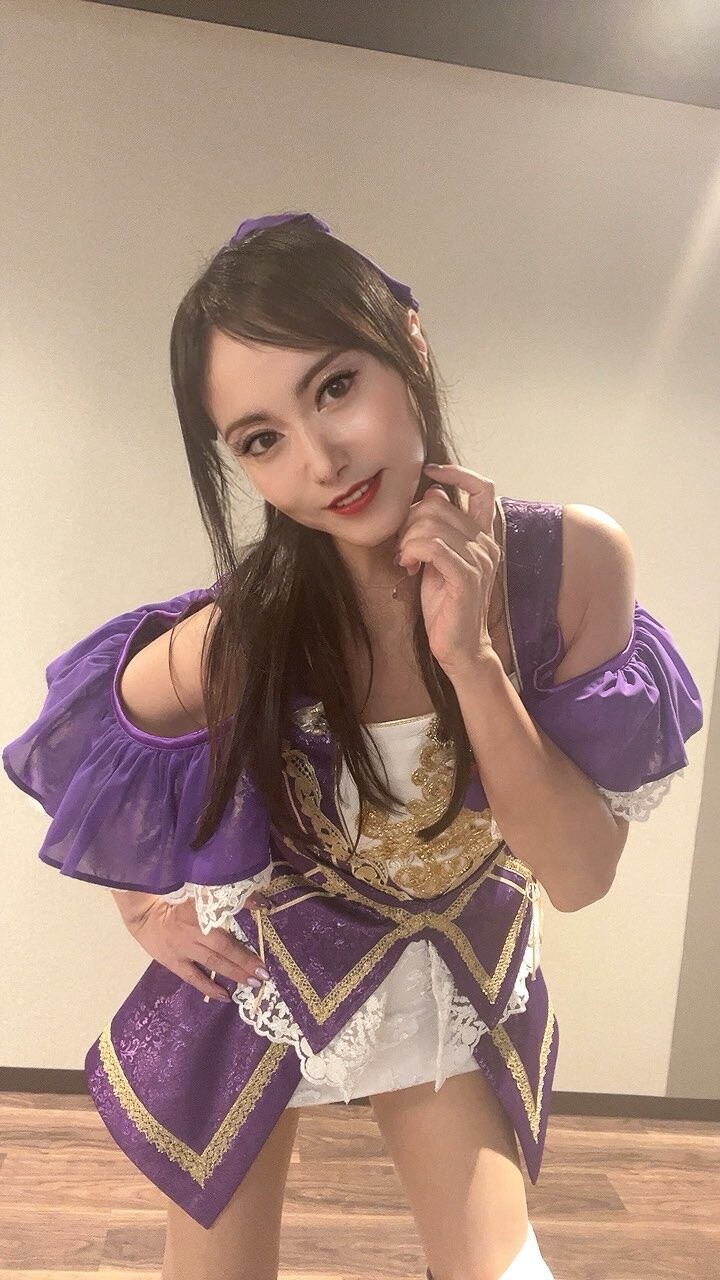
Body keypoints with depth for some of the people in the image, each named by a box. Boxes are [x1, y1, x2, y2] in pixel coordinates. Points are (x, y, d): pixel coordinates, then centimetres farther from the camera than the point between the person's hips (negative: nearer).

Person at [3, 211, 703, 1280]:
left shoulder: (576, 561, -24)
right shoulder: (247, 631, -29)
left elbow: (580, 875, -21)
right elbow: (90, 740, -7)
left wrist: (469, 658, -32)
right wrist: (145, 905, -6)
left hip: (458, 975, 2)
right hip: (256, 966, -1)